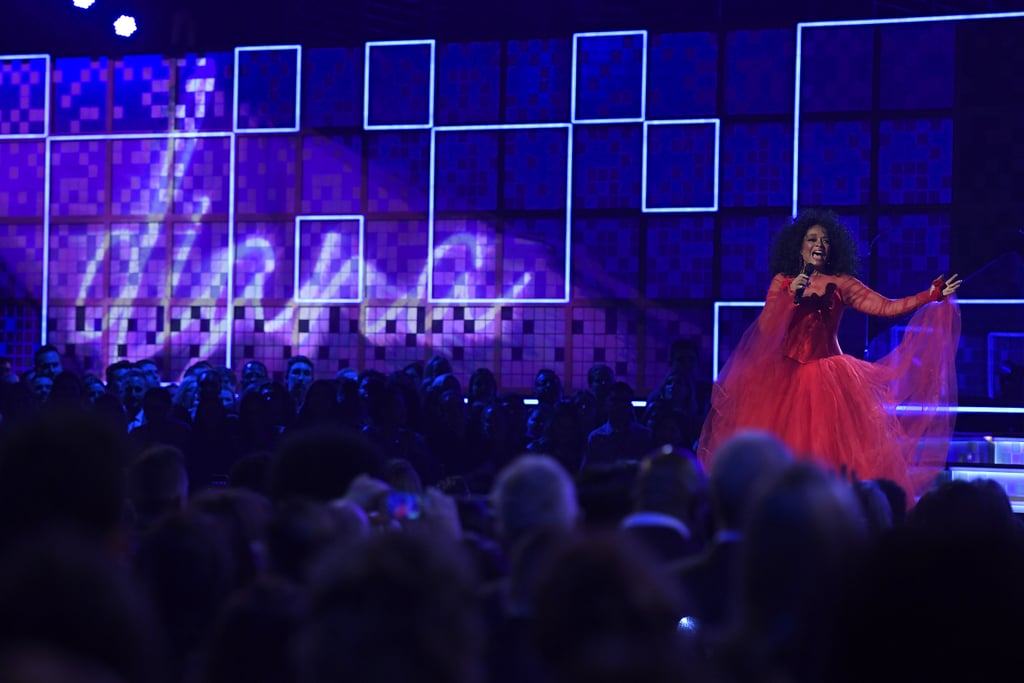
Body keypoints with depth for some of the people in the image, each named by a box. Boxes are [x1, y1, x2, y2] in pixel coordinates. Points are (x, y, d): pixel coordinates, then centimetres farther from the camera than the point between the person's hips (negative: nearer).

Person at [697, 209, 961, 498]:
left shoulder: (840, 284, 6)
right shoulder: (782, 282, 8)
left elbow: (887, 307, -3)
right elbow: (765, 329, -1)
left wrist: (932, 295, -11)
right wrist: (791, 297, -12)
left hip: (828, 375, 0)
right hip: (786, 375, 1)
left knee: (832, 448, -10)